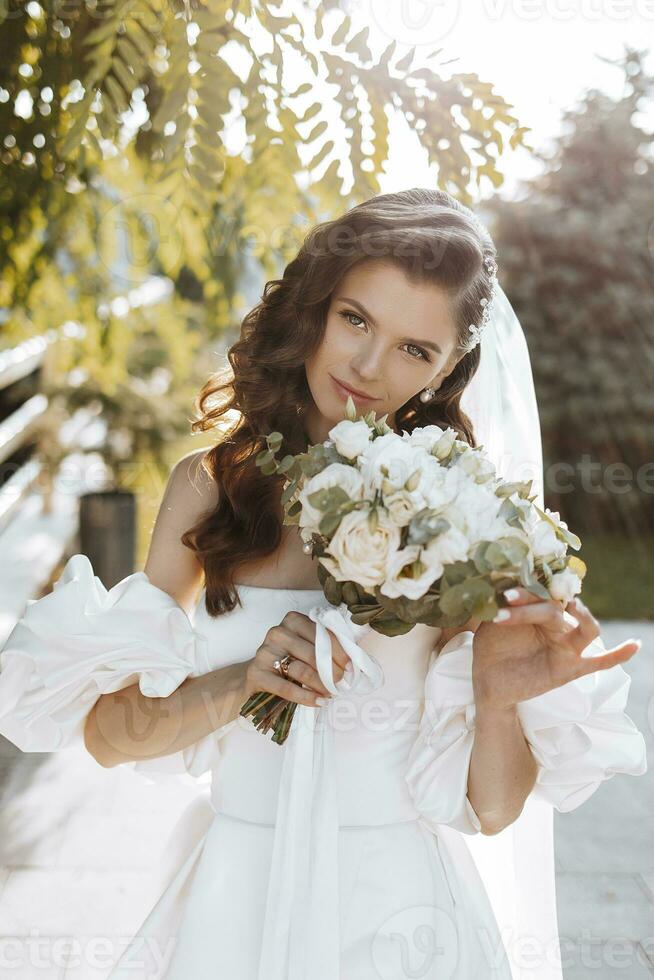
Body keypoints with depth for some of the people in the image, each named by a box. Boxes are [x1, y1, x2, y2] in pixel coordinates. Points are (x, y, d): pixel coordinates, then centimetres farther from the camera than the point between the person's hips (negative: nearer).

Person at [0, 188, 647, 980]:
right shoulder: (210, 484, -6)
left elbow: (491, 809, -9)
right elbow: (106, 732, -6)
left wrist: (500, 700, -27)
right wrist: (239, 686, -21)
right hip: (231, 906, 2)